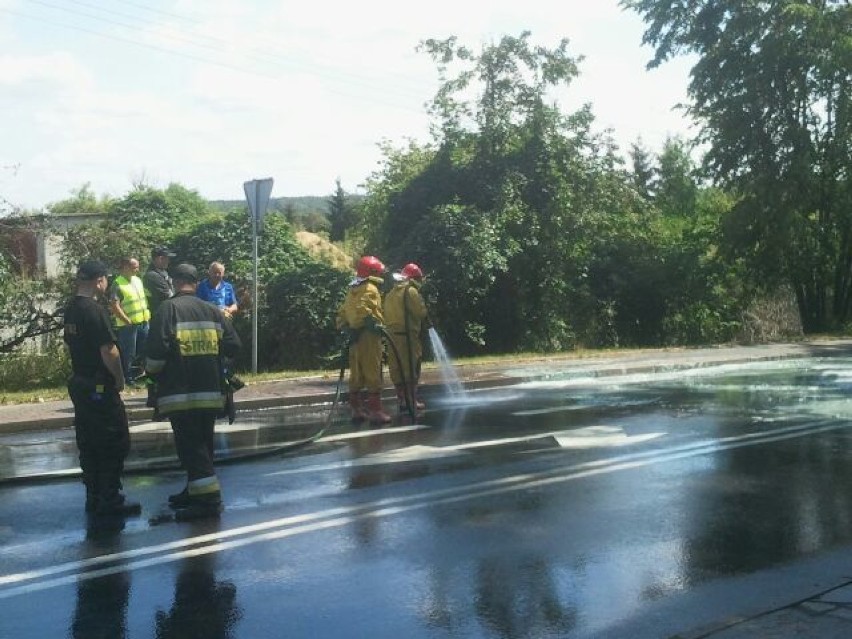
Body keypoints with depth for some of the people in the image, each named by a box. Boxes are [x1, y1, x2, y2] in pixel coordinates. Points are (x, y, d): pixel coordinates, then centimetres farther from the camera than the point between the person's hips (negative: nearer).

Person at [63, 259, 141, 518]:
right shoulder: (95, 310, -19)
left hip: (79, 384, 9)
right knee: (115, 443, -1)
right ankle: (110, 500, 2)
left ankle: (94, 497, 22)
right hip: (100, 388, -9)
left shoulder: (70, 310, 8)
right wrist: (120, 379, -8)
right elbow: (108, 351, -21)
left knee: (88, 444, 14)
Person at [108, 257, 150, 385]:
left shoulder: (137, 280, 10)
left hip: (143, 322, 8)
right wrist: (128, 321, -19)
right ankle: (128, 379, 13)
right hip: (128, 325, -7)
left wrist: (147, 314, 14)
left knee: (145, 349, 16)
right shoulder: (117, 284, -15)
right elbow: (115, 307, -19)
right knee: (128, 353, 2)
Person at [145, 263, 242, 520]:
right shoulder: (212, 311, 7)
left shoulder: (168, 309, -7)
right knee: (202, 444, 17)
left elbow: (156, 349, -15)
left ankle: (208, 498, -7)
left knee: (190, 446, -3)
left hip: (181, 394, -5)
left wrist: (151, 371, 5)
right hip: (211, 392, 6)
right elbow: (234, 345, 4)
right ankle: (197, 490, 29)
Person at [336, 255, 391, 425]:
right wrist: (374, 324, -25)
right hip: (368, 336, -9)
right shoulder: (370, 289, -9)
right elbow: (362, 309, -25)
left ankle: (356, 409, 18)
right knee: (373, 374, -7)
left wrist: (344, 327, 18)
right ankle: (375, 411, -7)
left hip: (355, 337, 9)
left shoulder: (352, 290, 19)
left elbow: (342, 312, 19)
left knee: (357, 375, 12)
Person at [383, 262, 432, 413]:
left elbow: (387, 314, 13)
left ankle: (401, 400, 13)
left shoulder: (391, 293, 17)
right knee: (411, 368, -2)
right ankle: (412, 400, -2)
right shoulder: (411, 291, -8)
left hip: (392, 334, 8)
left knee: (397, 368, 9)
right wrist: (427, 323, 7)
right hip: (408, 335, -8)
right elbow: (421, 312, -11)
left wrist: (392, 327, 12)